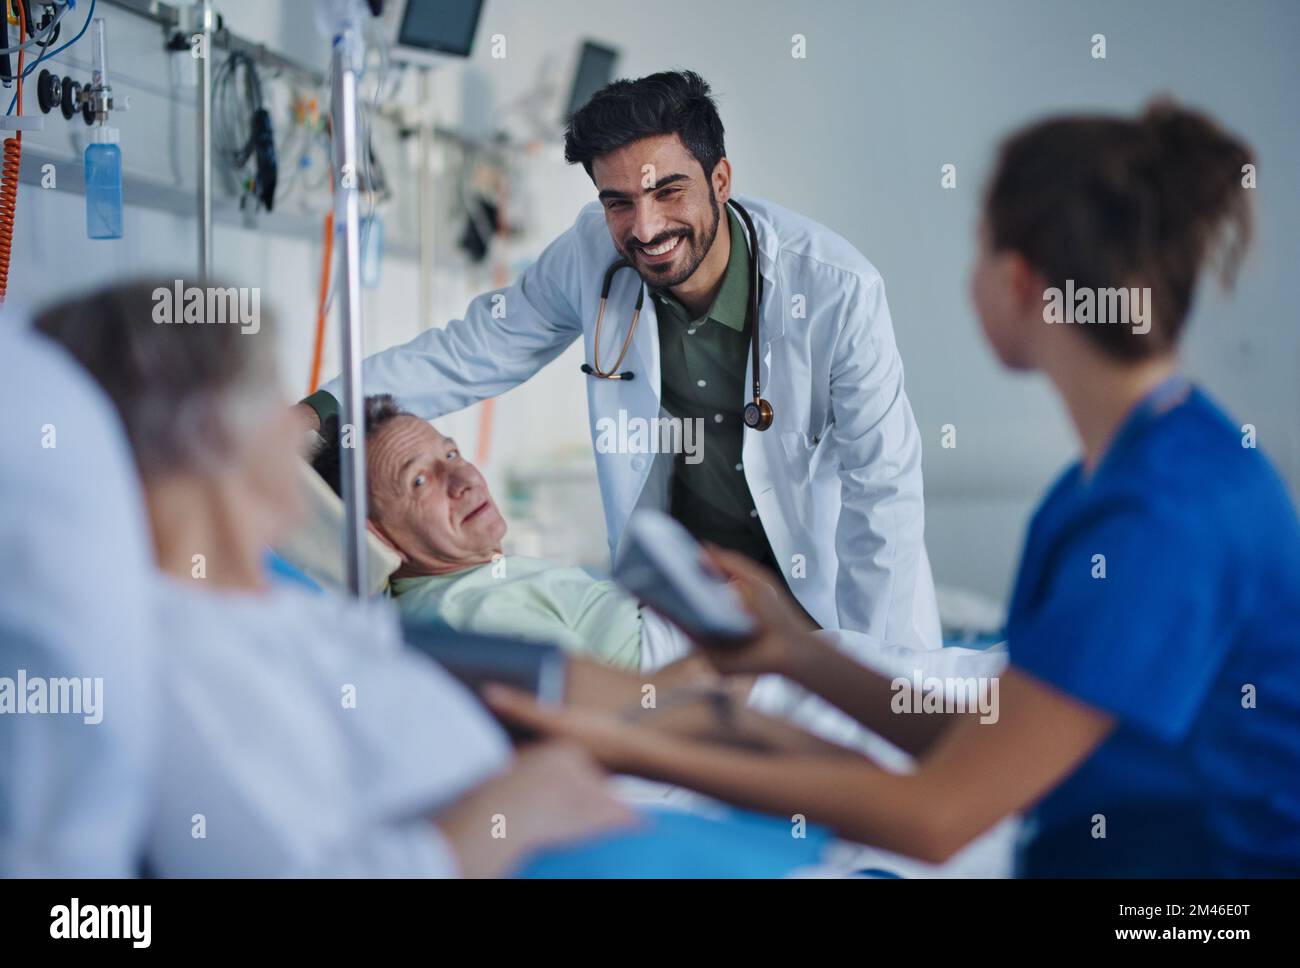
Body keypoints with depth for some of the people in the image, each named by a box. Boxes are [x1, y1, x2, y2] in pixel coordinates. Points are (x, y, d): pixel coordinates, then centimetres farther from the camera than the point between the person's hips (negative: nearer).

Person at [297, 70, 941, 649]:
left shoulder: (838, 290, -24)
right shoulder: (591, 254, -14)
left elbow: (883, 488, -19)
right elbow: (475, 351, -1)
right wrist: (319, 412, -14)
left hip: (813, 588, -2)